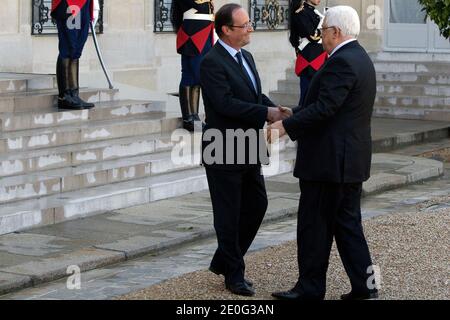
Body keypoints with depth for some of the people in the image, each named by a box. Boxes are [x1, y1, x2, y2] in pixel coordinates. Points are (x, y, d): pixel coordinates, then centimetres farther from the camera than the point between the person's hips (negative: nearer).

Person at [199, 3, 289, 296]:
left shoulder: (246, 57, 12)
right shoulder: (212, 62, -16)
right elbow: (225, 103, -24)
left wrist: (274, 109, -4)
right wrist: (265, 113, -24)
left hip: (248, 151, 9)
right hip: (224, 152, -9)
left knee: (257, 205, 13)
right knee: (229, 214, 3)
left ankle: (224, 261, 27)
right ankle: (234, 274, 16)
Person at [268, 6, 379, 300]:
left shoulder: (341, 62, -18)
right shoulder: (360, 59, 14)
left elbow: (324, 108, -24)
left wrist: (286, 127, -18)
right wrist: (294, 114, 19)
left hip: (329, 161, -10)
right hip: (352, 160, 10)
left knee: (314, 224, -1)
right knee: (347, 223, 13)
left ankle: (310, 288, 6)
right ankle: (364, 285, 13)